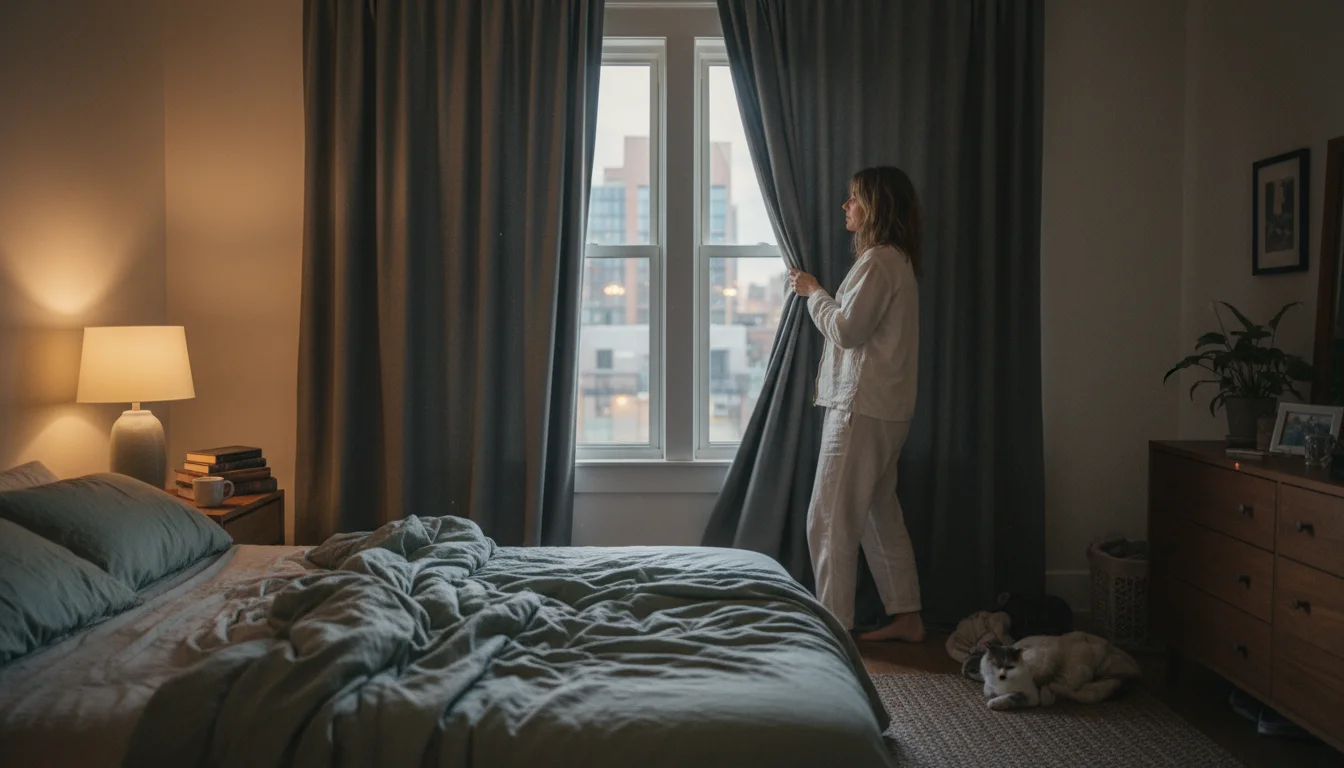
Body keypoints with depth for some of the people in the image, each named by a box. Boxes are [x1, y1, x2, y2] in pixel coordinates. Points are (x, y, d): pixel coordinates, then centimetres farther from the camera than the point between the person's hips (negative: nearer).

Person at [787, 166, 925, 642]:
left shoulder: (878, 261, -14)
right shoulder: (896, 260, 17)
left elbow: (846, 329, -18)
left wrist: (814, 291, -4)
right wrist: (816, 293, 13)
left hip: (862, 407, -11)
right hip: (885, 408, 11)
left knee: (831, 519, -4)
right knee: (880, 514, 16)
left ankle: (835, 626, 3)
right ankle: (907, 616, 23)